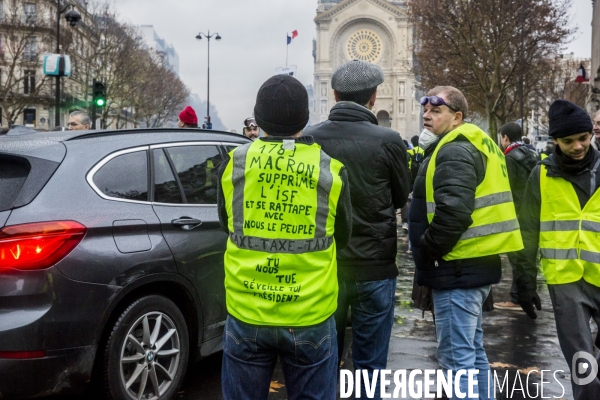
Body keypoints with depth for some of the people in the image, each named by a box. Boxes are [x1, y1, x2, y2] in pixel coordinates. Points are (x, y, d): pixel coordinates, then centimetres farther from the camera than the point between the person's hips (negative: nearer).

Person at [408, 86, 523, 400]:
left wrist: (425, 251, -14)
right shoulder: (469, 147, 19)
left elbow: (453, 213, -27)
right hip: (474, 264, 11)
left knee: (457, 358, -5)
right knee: (472, 353, 19)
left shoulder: (454, 152, -14)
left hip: (458, 268, -11)